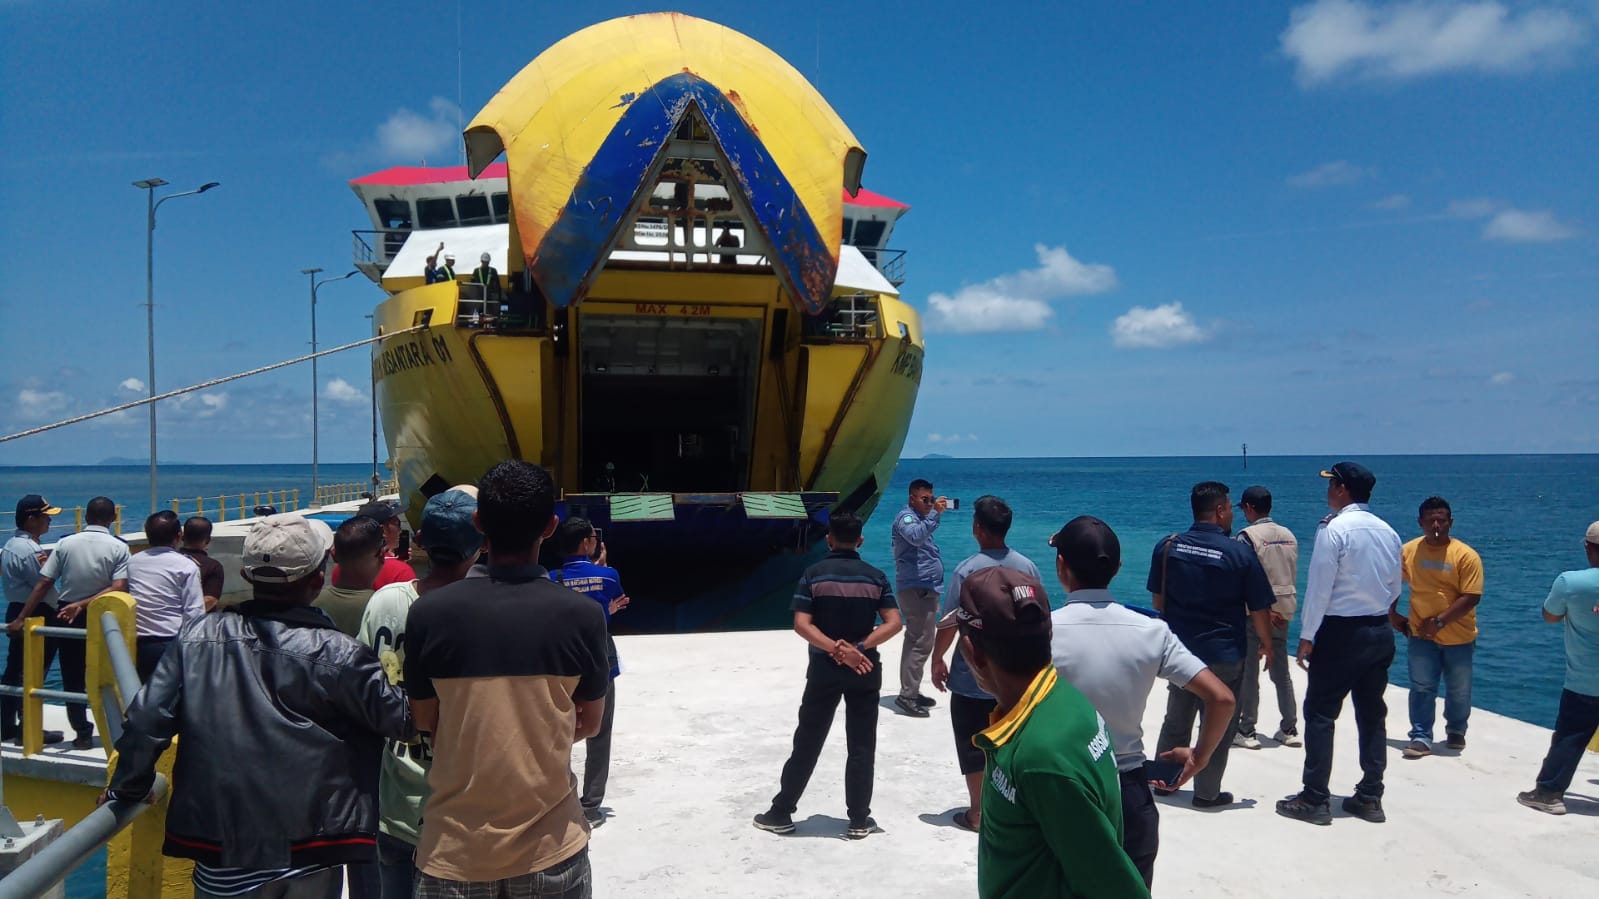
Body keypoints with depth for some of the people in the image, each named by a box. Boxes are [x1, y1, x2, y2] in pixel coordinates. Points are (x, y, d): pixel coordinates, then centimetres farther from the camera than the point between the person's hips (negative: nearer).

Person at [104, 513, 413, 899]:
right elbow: (403, 719, -9)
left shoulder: (196, 635, -5)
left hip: (221, 854, 2)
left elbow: (146, 720, -1)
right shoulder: (336, 654, -14)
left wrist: (126, 790, 14)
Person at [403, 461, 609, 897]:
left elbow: (425, 722, 1)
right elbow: (589, 724, 1)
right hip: (551, 853, 0)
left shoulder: (428, 613, -12)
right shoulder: (582, 614, -12)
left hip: (454, 856, 0)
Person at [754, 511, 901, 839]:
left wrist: (836, 649, -15)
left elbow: (801, 624, -14)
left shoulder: (814, 574, -6)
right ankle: (859, 820, 13)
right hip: (865, 671, 1)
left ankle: (781, 813, 16)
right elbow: (894, 623, -8)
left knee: (806, 743, 8)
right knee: (862, 747, 9)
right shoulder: (876, 577, 0)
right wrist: (858, 648, -12)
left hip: (824, 670, -1)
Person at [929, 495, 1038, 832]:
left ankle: (977, 813, 16)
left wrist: (937, 660, 1)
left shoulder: (968, 569, -17)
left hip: (972, 678, -4)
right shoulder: (1027, 567, -3)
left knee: (973, 747, 9)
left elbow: (949, 624, -14)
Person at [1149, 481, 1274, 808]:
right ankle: (1207, 793, 18)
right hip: (1225, 655, -4)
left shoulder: (1167, 547, -4)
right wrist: (1266, 645, 7)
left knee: (1176, 720, 19)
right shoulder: (1240, 553, -15)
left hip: (1180, 649, 4)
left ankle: (1163, 779, 29)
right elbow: (1259, 610, -10)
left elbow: (1158, 600, 6)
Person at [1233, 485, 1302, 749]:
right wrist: (1281, 611, 8)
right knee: (1281, 670, 14)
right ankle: (1289, 730, 19)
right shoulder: (1289, 535, 7)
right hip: (1283, 610, 6)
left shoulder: (1248, 535, -13)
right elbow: (1293, 575, 7)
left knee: (1248, 672, 2)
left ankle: (1246, 731, 6)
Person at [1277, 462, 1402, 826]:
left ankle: (1315, 800, 3)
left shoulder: (1334, 529, -14)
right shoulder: (1388, 532, 7)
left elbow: (1319, 586, -15)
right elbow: (1395, 588, 12)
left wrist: (1307, 636, -9)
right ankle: (1370, 798, 19)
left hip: (1341, 632, -7)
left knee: (1320, 714, 0)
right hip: (1380, 632, 7)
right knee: (1372, 715, 12)